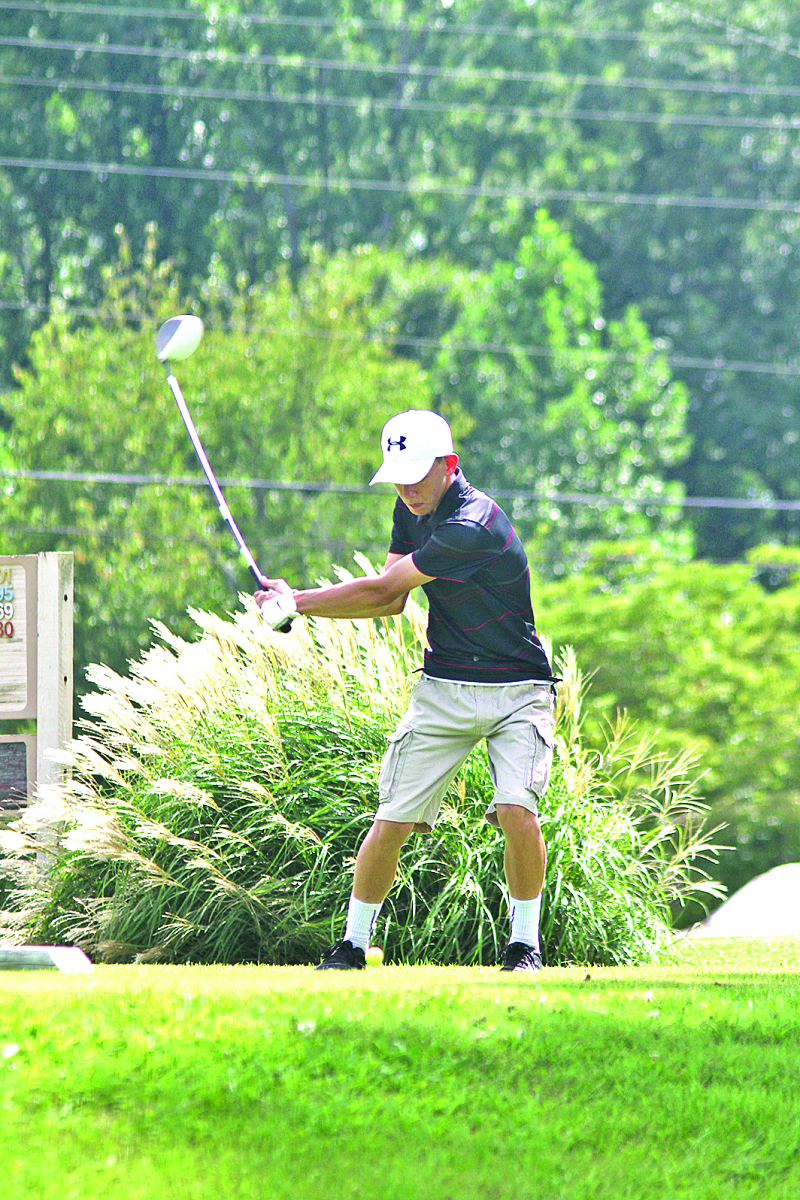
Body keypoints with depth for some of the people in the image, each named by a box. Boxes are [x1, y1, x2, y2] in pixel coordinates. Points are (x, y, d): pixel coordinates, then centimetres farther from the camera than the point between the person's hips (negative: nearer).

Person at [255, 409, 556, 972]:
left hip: (516, 692, -6)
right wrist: (297, 604, -9)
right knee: (393, 820, -2)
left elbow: (382, 590, -20)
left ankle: (525, 944, -6)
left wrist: (298, 602, -11)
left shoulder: (473, 527, -25)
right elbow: (391, 601, 5)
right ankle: (353, 944, 10)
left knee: (517, 810, -23)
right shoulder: (412, 509, 3)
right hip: (444, 689, 6)